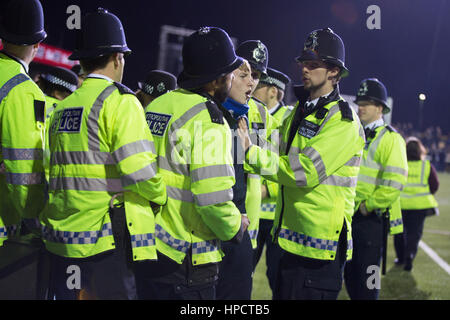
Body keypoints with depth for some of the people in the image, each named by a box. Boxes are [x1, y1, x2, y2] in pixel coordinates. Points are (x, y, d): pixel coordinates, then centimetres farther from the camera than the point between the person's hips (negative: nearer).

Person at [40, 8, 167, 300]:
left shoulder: (62, 108, 13)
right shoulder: (120, 101, -8)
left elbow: (59, 174, 14)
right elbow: (138, 171, -17)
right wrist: (162, 195, -1)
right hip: (107, 243, -7)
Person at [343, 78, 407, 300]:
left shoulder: (390, 138, -10)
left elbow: (395, 181, -20)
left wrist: (370, 205, -16)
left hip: (372, 219, -8)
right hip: (350, 215, 8)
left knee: (366, 276, -3)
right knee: (350, 273, 14)